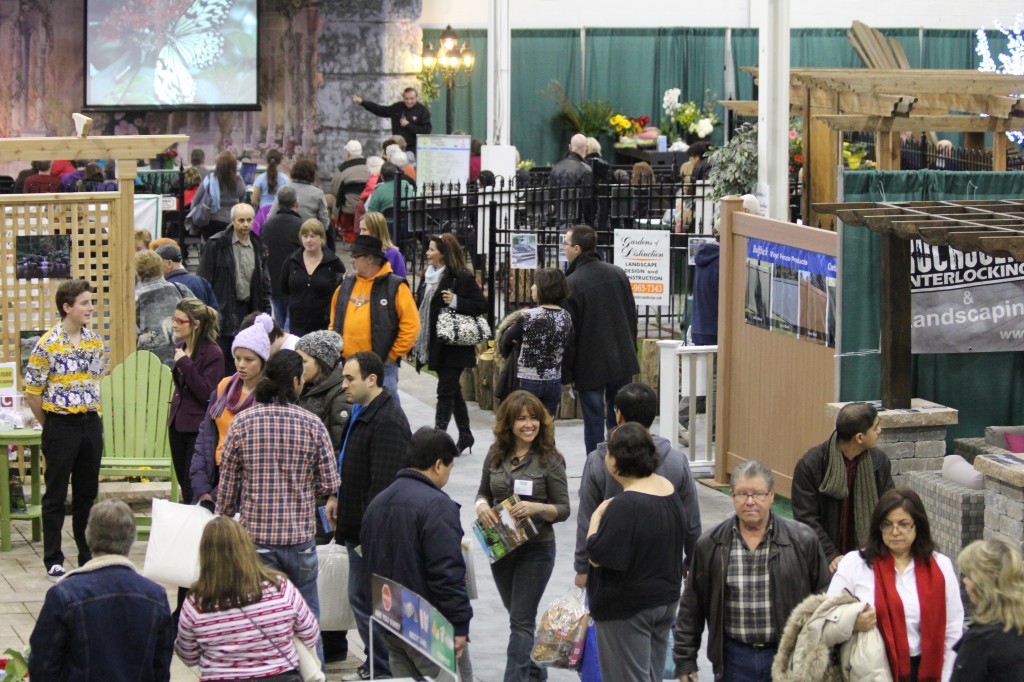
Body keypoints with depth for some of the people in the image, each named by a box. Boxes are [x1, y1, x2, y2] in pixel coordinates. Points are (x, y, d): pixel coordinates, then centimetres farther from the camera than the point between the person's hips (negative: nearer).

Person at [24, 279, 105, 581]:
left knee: (88, 492, 12)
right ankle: (53, 561, 8)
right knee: (56, 496, 2)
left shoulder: (95, 341, 5)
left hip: (91, 423, 5)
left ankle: (88, 555, 22)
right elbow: (32, 391, -8)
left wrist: (90, 414, 13)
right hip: (61, 424, -5)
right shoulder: (48, 344, -13)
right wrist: (50, 425, 0)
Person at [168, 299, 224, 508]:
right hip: (178, 426, 8)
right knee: (185, 489, 13)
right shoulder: (180, 349, 9)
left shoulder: (213, 353, -14)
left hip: (199, 429, -8)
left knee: (193, 491, -7)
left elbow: (207, 393, -22)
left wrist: (185, 363, -24)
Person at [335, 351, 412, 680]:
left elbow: (383, 485, -24)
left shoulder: (387, 421, -21)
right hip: (360, 529, 11)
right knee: (362, 600, 16)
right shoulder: (363, 413, 14)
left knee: (365, 600, -5)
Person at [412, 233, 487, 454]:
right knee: (453, 390, 16)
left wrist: (455, 302, -24)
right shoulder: (428, 276, 12)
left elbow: (482, 305, -12)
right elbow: (422, 307, 18)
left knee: (446, 392, -7)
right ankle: (465, 435, 26)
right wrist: (418, 343, 15)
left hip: (453, 346, -8)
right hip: (435, 345, 8)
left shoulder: (462, 278, -12)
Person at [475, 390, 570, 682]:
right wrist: (481, 505, -10)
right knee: (518, 615, 19)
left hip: (536, 548, -5)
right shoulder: (496, 454, 2)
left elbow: (563, 509, -9)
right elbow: (484, 492, 13)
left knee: (521, 620, -6)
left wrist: (537, 508, -28)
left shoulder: (550, 459, -10)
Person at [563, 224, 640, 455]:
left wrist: (567, 374, -5)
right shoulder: (617, 274, 4)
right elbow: (632, 316, 11)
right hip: (623, 361, 5)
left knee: (594, 422, 2)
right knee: (618, 419, 14)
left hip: (591, 366, -5)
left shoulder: (571, 284, -15)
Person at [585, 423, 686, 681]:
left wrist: (596, 518, -7)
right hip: (666, 599, 9)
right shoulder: (668, 489, 1)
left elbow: (596, 556, -22)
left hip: (628, 607, -8)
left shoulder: (625, 506, -25)